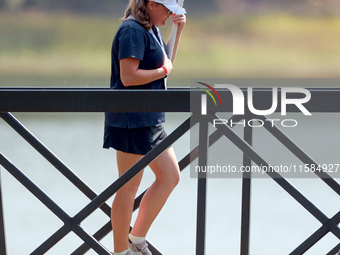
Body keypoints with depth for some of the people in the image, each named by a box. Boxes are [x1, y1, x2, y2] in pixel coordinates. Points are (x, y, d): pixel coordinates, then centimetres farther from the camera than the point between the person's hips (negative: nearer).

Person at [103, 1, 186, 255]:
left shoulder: (152, 30, 15)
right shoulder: (132, 30, -16)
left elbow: (167, 63, 27)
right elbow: (128, 77, -24)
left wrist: (179, 30, 17)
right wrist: (163, 71, -10)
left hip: (151, 119, 10)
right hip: (131, 119, -10)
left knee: (170, 176, 12)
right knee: (129, 187, -2)